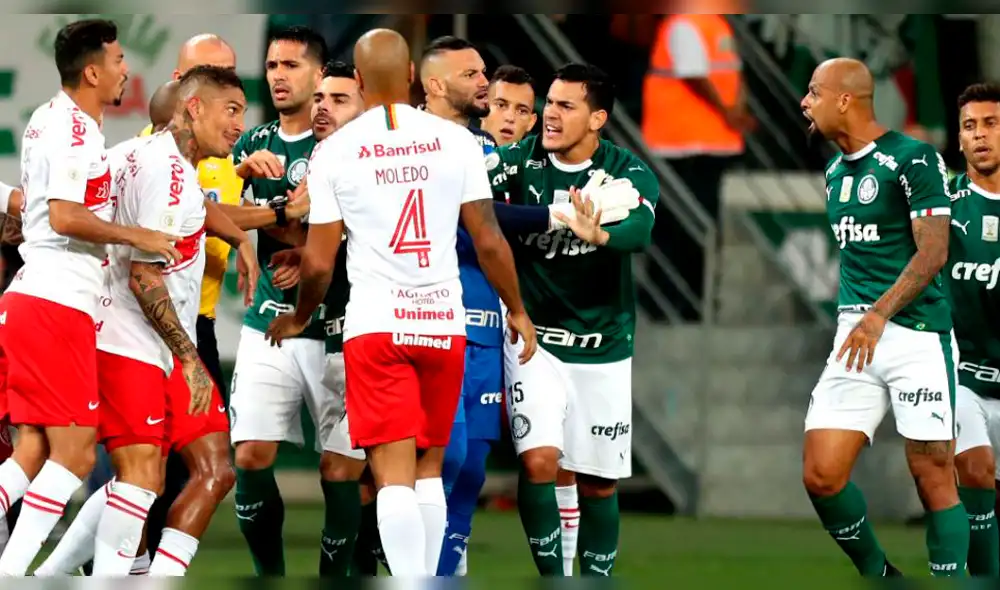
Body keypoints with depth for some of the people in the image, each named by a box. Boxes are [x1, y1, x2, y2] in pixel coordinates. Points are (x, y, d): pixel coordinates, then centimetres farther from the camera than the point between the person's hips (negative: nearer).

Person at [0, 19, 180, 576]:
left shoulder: (48, 118, 19)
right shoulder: (76, 128, -12)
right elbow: (64, 216, -21)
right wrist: (137, 235, -12)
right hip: (58, 303, -10)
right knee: (74, 453, -8)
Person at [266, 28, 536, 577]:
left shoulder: (335, 150, -3)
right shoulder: (455, 139, 0)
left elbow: (318, 262, -1)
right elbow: (488, 240, 1)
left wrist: (298, 319, 18)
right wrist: (517, 311, 16)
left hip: (375, 325, -2)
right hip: (444, 323, 2)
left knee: (394, 475, -6)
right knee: (429, 469, 17)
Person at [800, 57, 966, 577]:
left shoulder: (913, 159, -9)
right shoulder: (835, 172, 15)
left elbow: (933, 252, -15)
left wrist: (880, 314, -25)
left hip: (915, 334, -7)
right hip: (854, 336, 7)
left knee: (934, 478, -4)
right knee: (821, 476, -4)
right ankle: (877, 574, 15)